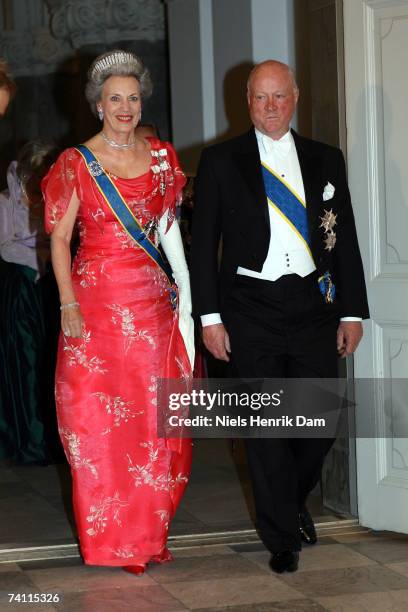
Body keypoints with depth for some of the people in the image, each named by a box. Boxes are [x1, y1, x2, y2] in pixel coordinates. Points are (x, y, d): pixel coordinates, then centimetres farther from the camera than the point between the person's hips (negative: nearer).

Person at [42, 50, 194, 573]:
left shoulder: (160, 157, 10)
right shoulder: (77, 163, 1)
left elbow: (170, 230, 13)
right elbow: (59, 238, -2)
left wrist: (185, 291, 4)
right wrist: (69, 305, -11)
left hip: (153, 303, 3)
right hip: (97, 300, -3)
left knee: (153, 416, 3)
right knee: (97, 417, -1)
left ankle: (148, 532, 14)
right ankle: (110, 535, 10)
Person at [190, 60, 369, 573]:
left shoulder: (325, 160, 10)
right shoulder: (220, 161, 3)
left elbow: (345, 237, 11)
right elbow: (203, 242, 2)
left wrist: (352, 312, 7)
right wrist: (209, 316, -4)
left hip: (314, 304, 2)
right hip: (251, 309, -2)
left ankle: (294, 501, 31)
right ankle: (282, 537, 13)